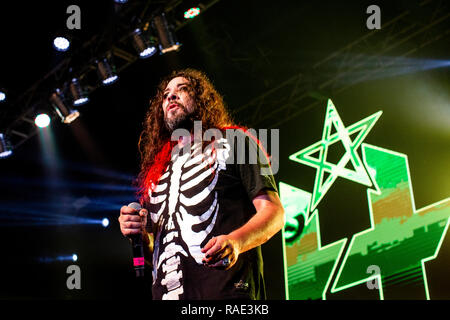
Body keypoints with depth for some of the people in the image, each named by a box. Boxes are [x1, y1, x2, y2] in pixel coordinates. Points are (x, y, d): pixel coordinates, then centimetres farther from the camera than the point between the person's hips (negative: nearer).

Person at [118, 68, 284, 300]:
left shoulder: (233, 142, 11)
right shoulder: (157, 170, 24)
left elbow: (274, 211, 0)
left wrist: (235, 242, -18)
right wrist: (138, 234, 5)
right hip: (166, 292, 4)